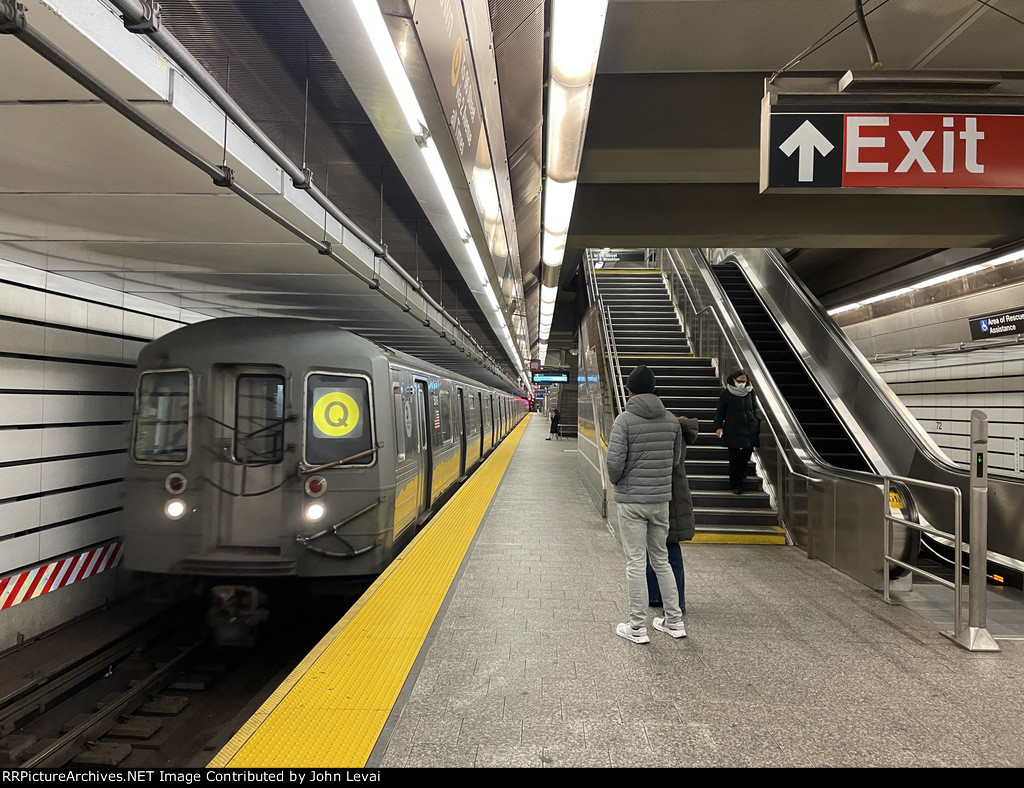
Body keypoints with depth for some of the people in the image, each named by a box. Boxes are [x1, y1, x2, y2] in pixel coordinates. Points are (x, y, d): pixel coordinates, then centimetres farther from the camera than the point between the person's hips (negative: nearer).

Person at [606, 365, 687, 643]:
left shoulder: (624, 419, -12)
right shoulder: (671, 420, 3)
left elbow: (615, 461, -17)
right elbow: (676, 459, 11)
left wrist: (615, 480, 3)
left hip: (631, 500, -5)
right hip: (661, 498, 5)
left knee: (635, 563, 3)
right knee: (661, 560, 18)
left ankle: (638, 628, 11)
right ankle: (674, 621, 24)